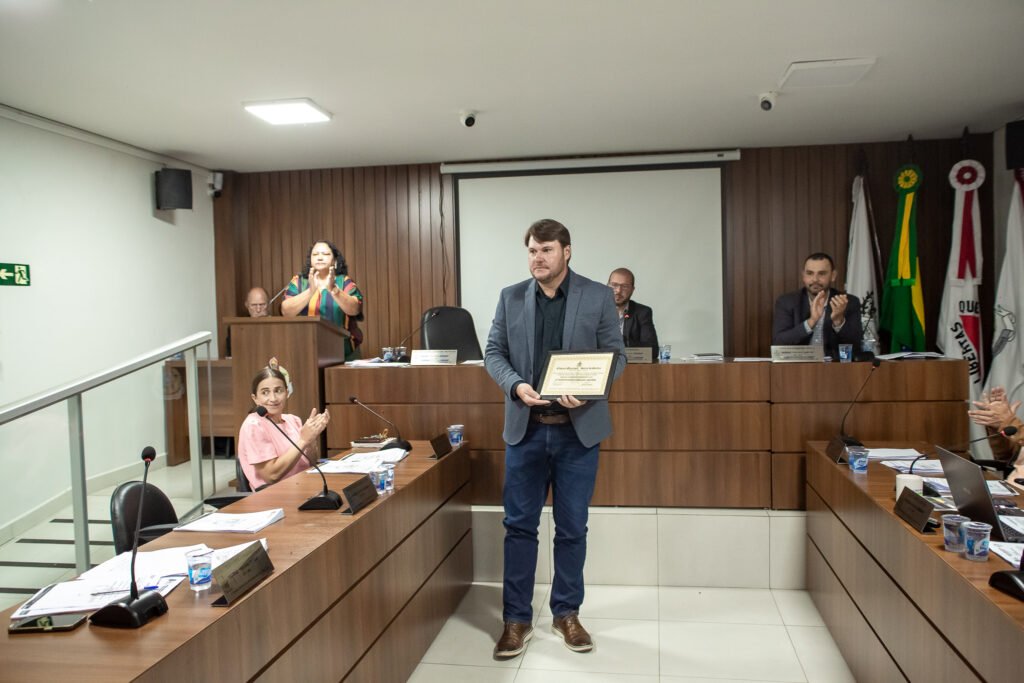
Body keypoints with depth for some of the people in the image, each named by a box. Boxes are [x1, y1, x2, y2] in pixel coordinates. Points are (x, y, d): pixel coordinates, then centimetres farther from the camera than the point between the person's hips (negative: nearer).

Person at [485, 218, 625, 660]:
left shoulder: (598, 296, -1)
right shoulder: (511, 297, 5)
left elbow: (616, 355, -1)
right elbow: (493, 353, 5)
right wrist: (516, 385, -15)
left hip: (578, 428, -1)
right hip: (525, 427, 1)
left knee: (572, 528, 10)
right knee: (519, 526, 6)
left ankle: (567, 614, 27)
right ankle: (517, 619, 20)